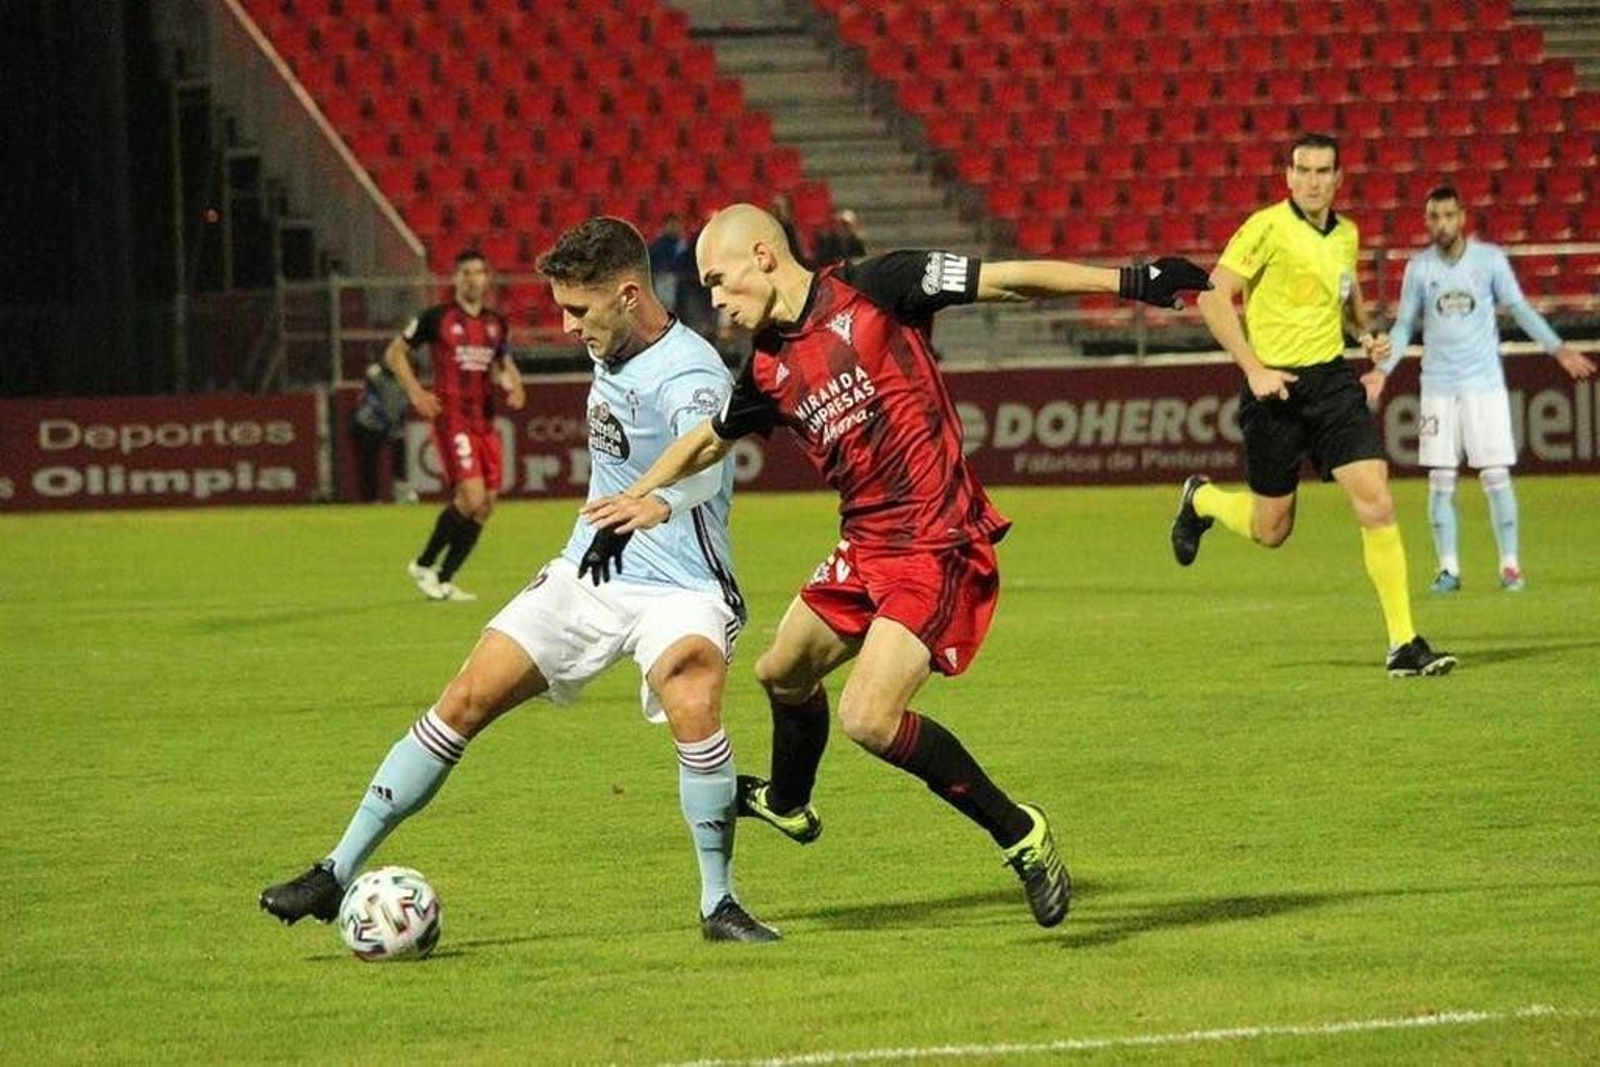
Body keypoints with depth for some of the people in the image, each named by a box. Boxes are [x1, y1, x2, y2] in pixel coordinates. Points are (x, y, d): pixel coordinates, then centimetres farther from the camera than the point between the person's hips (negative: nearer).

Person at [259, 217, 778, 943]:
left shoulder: (688, 377, -24)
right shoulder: (612, 353, 3)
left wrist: (655, 505, -66)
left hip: (678, 590, -7)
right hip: (586, 576, 7)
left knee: (692, 706, -34)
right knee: (467, 699, -3)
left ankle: (719, 905, -14)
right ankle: (338, 873, 3)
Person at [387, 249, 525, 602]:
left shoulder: (496, 325, 12)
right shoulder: (436, 318, -3)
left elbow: (505, 365, 26)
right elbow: (395, 353, 4)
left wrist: (514, 387, 4)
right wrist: (415, 391, -9)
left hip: (485, 422, 6)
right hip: (451, 418, -6)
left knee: (485, 505, 2)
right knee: (471, 497, -18)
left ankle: (444, 580, 12)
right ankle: (424, 565, 0)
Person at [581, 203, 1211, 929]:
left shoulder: (875, 290, -12)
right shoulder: (769, 367, 8)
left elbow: (1004, 280, -13)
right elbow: (707, 440, 26)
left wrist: (1130, 282, -18)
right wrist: (632, 503, 20)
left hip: (938, 545, -8)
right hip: (865, 544, 8)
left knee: (869, 718, -20)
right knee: (784, 672, 23)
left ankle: (1018, 834, -6)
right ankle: (788, 803, 53)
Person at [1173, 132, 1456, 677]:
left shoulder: (1346, 234, 10)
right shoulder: (1267, 228, -10)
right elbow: (1214, 298, -13)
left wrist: (1368, 334, 8)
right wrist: (1253, 368, -19)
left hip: (1334, 380, 4)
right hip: (1277, 386, -4)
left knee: (1376, 504, -11)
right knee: (1271, 530, 6)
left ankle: (1404, 644, -8)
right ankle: (1200, 499, 41)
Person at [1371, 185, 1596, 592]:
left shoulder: (1489, 259, -2)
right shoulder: (1420, 268, 3)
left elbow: (1519, 308, 4)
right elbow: (1405, 324, 10)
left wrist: (1557, 347, -5)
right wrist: (1383, 370, -2)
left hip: (1484, 382, -2)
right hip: (1438, 386, 2)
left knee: (1496, 475, -5)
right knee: (1441, 479, -1)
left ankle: (1510, 564, 2)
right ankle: (1448, 568, 6)